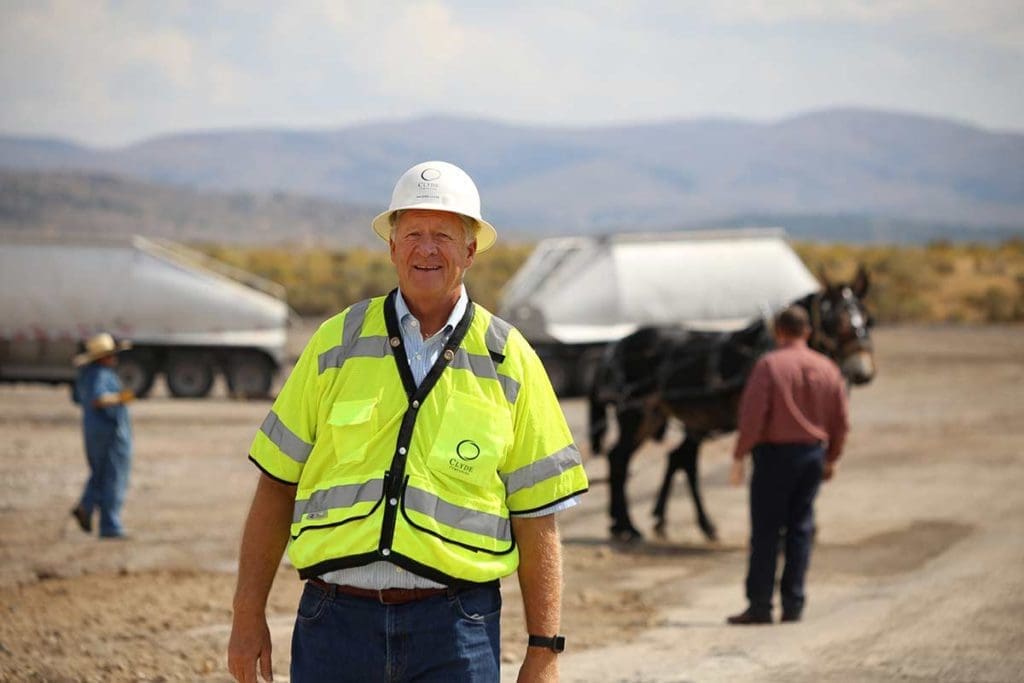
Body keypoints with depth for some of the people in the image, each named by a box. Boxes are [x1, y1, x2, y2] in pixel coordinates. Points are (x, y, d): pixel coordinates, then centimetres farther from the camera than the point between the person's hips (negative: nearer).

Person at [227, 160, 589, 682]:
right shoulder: (336, 343, 8)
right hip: (336, 619, 1)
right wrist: (248, 614, 5)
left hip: (454, 630, -1)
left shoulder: (509, 361, 6)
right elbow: (276, 484, 9)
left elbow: (537, 518, 5)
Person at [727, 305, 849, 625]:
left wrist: (739, 456, -9)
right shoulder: (827, 368, 7)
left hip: (775, 453, -5)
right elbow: (840, 421, 10)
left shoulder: (769, 365, -10)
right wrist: (831, 459, 21)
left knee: (765, 530, -1)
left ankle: (760, 605, -2)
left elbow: (753, 415, -15)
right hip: (813, 454, 5)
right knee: (800, 528, 10)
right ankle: (793, 604, 9)